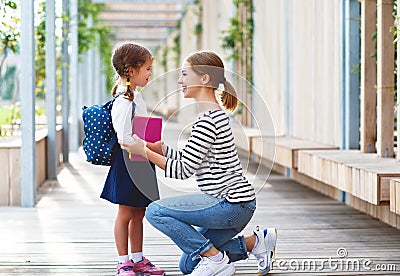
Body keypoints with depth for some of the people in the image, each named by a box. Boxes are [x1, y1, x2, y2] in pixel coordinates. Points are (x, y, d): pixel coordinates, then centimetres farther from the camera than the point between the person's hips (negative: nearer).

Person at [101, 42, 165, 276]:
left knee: (139, 213, 14)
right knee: (125, 213, 0)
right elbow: (125, 138, -23)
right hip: (128, 163, -9)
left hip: (141, 163, 9)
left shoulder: (136, 97, 13)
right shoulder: (124, 101, -19)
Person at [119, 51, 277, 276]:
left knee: (155, 211, -15)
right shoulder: (214, 114, 14)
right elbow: (189, 160, 16)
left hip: (232, 205, -10)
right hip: (232, 204, 10)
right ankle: (256, 242, 17)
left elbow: (183, 170, -19)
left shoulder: (208, 120, -19)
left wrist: (144, 151, -14)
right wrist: (159, 147, 5)